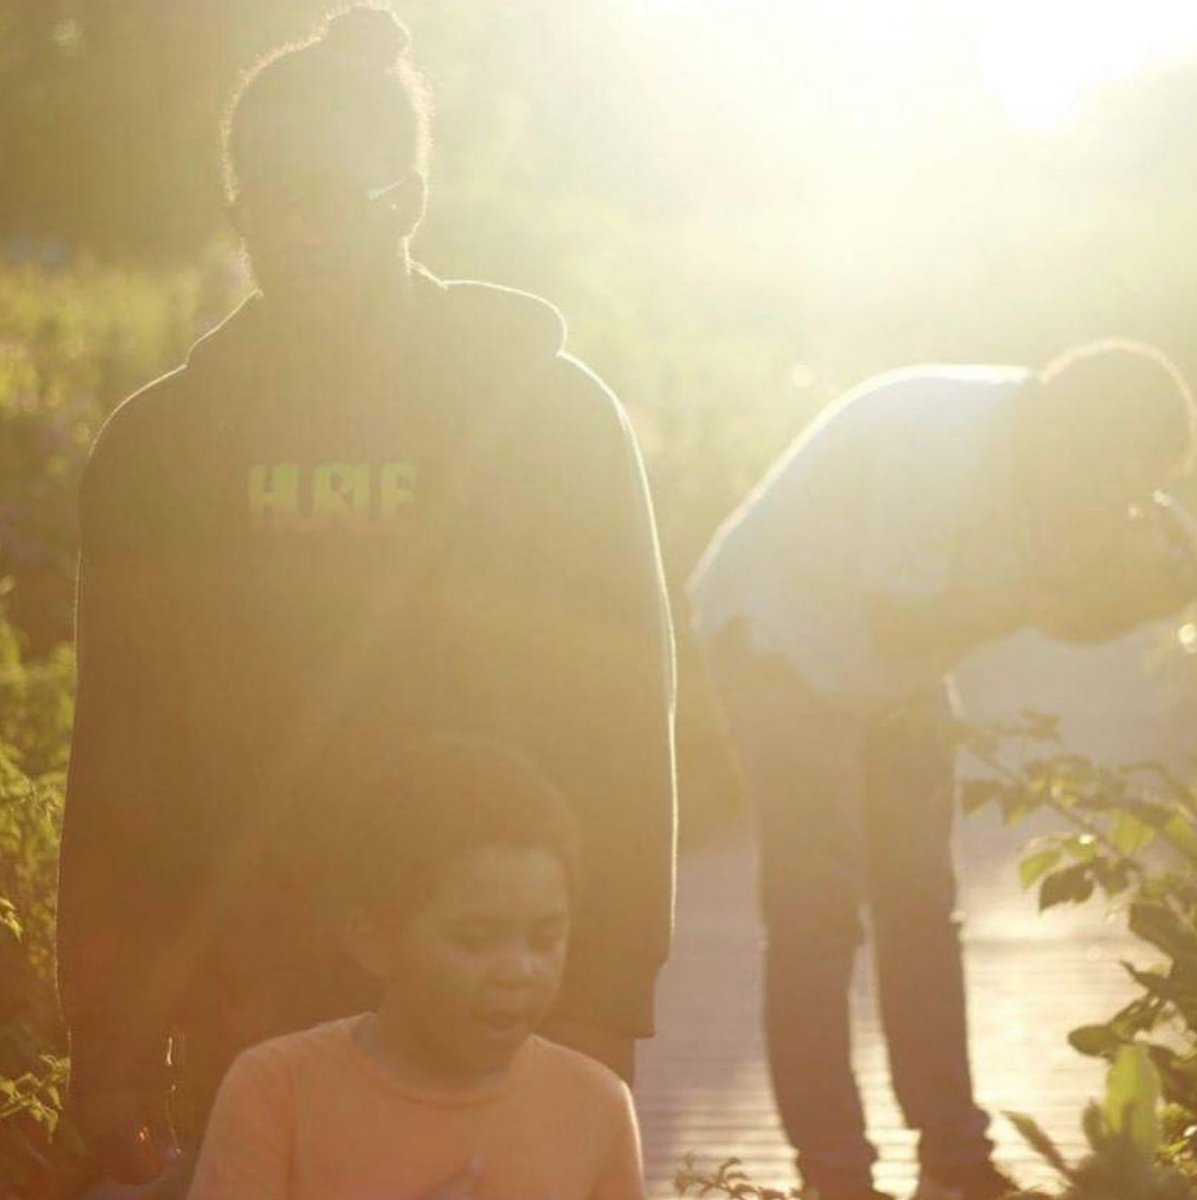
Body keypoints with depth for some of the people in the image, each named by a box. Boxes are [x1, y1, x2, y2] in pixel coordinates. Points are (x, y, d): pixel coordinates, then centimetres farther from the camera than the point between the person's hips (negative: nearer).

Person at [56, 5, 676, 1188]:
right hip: (245, 1026, 2)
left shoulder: (545, 414, 0)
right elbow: (120, 758, 7)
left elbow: (621, 734, -2)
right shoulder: (163, 443, 7)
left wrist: (601, 1014, -9)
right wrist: (110, 1039, 2)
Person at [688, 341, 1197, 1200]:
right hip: (783, 638, -8)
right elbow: (898, 617, -33)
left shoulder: (1044, 453, -8)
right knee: (817, 913, -10)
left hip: (895, 674, 8)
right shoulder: (948, 437, -32)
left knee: (920, 904, 10)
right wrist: (1033, 587, -33)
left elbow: (1076, 612, -1)